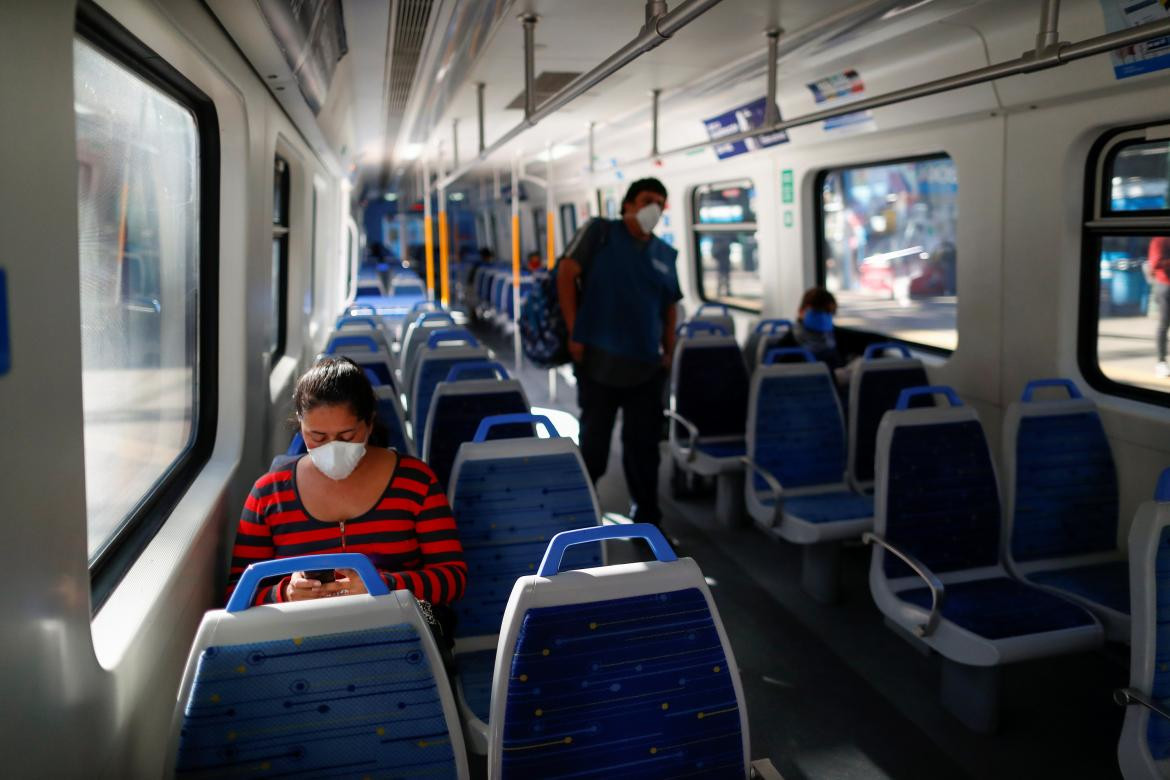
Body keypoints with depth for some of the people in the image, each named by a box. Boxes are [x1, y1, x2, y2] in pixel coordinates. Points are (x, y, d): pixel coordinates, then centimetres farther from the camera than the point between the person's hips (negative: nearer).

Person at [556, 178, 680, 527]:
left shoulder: (665, 254, 13)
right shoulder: (600, 232, -1)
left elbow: (669, 308, 19)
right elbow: (566, 274, -6)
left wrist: (669, 352, 9)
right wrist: (574, 331, -10)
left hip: (647, 366, 4)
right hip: (599, 360, -4)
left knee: (644, 443, 10)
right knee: (594, 443, 6)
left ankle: (647, 518, 22)